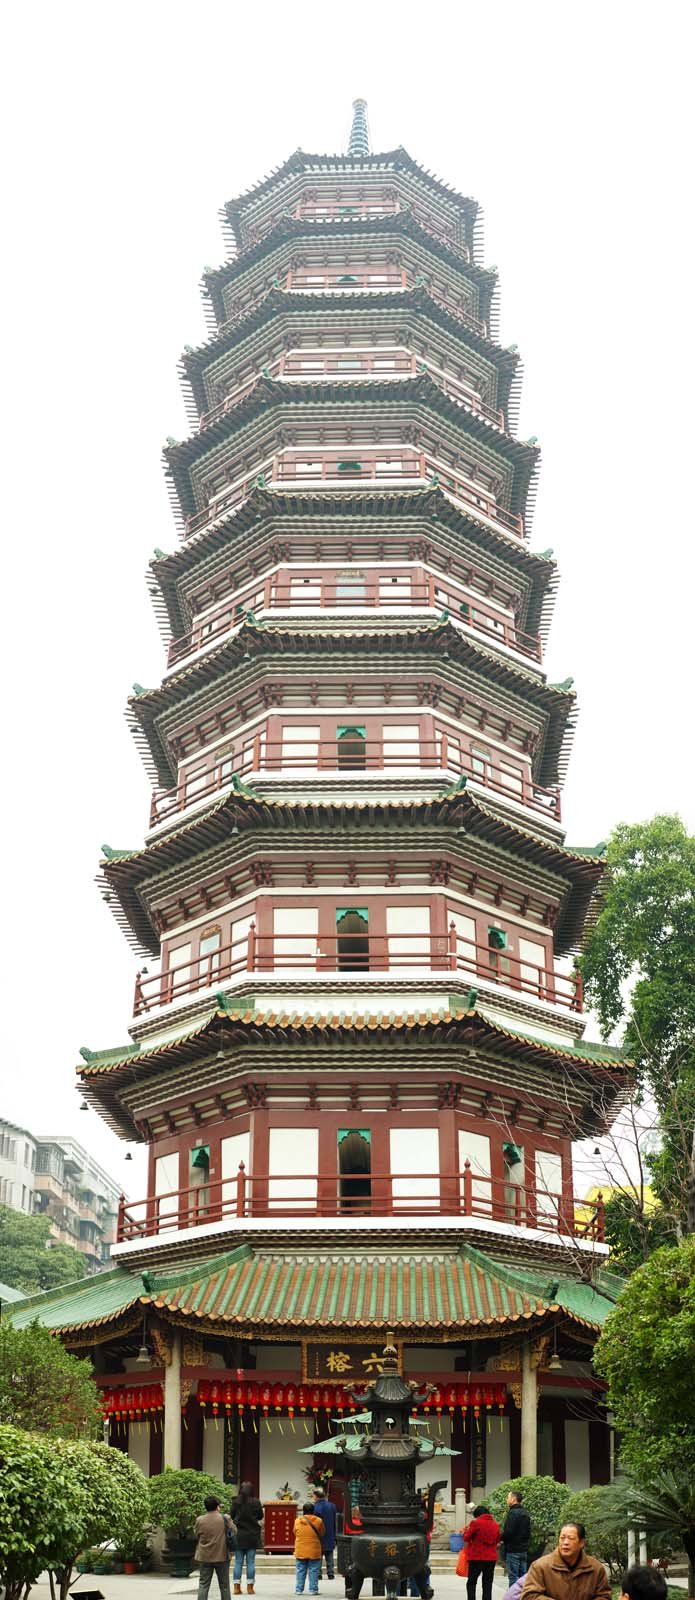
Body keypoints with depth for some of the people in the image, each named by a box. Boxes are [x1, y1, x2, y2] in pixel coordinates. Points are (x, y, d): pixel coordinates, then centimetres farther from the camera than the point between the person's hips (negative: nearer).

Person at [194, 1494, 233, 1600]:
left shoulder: (199, 1520, -6)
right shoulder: (225, 1519, -11)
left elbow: (196, 1535, 6)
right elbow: (233, 1531, 2)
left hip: (205, 1556, 1)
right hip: (222, 1556, -1)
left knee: (203, 1585, 7)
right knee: (224, 1585, 11)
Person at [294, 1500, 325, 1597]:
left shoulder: (297, 1521, -2)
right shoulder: (318, 1521, -6)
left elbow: (295, 1533, 9)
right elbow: (322, 1533, 7)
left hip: (300, 1551, 2)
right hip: (314, 1551, -2)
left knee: (300, 1571, 9)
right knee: (313, 1571, 6)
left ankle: (299, 1589, 10)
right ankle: (313, 1589, 5)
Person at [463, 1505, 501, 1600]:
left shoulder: (475, 1523, -11)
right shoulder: (496, 1524, 4)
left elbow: (467, 1538, -4)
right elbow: (497, 1540, 14)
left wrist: (466, 1531, 15)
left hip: (476, 1557, -4)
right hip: (491, 1557, 4)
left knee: (471, 1582, 6)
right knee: (488, 1583, 11)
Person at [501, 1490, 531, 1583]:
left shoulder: (512, 1513, -15)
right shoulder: (525, 1513, 13)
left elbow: (508, 1532, -20)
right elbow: (528, 1533, 18)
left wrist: (501, 1538, -3)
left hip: (512, 1550, -9)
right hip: (523, 1549, 9)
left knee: (513, 1576, -6)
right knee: (523, 1576, 12)